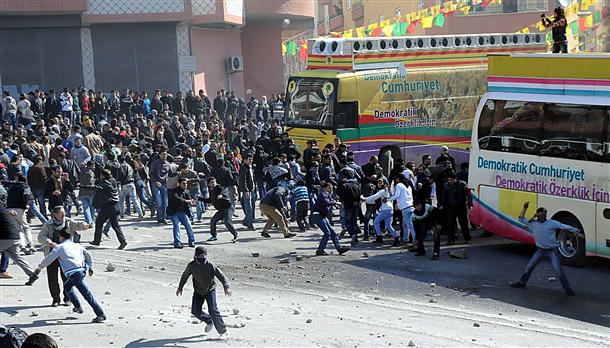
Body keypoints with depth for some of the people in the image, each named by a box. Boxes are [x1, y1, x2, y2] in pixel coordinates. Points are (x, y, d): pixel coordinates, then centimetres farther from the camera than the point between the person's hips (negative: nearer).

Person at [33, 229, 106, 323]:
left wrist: (39, 268, 22)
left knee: (87, 294, -10)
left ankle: (101, 315, -15)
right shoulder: (77, 245, 19)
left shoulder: (59, 248, 3)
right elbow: (88, 255, 29)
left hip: (74, 273, -8)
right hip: (82, 270, 8)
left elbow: (48, 259, 7)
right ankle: (78, 307, 31)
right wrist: (90, 266, 42)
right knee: (67, 286, 30)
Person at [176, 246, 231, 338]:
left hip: (210, 290, -4)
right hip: (198, 292, 4)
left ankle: (223, 331, -3)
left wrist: (226, 287, -26)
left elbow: (221, 275, -14)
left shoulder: (210, 265, -18)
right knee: (195, 311, -2)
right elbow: (185, 276, 9)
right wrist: (180, 288, 16)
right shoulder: (191, 266, -10)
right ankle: (209, 322, 27)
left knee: (213, 311, -15)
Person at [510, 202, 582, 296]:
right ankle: (522, 283, 31)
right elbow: (521, 219, 8)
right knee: (529, 267, 11)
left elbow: (565, 227, -12)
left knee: (558, 270, -14)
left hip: (552, 251, -4)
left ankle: (568, 289, -6)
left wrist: (577, 231, -17)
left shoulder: (552, 223, -12)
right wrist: (525, 208, -4)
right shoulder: (532, 224, -1)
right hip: (540, 250, 5)